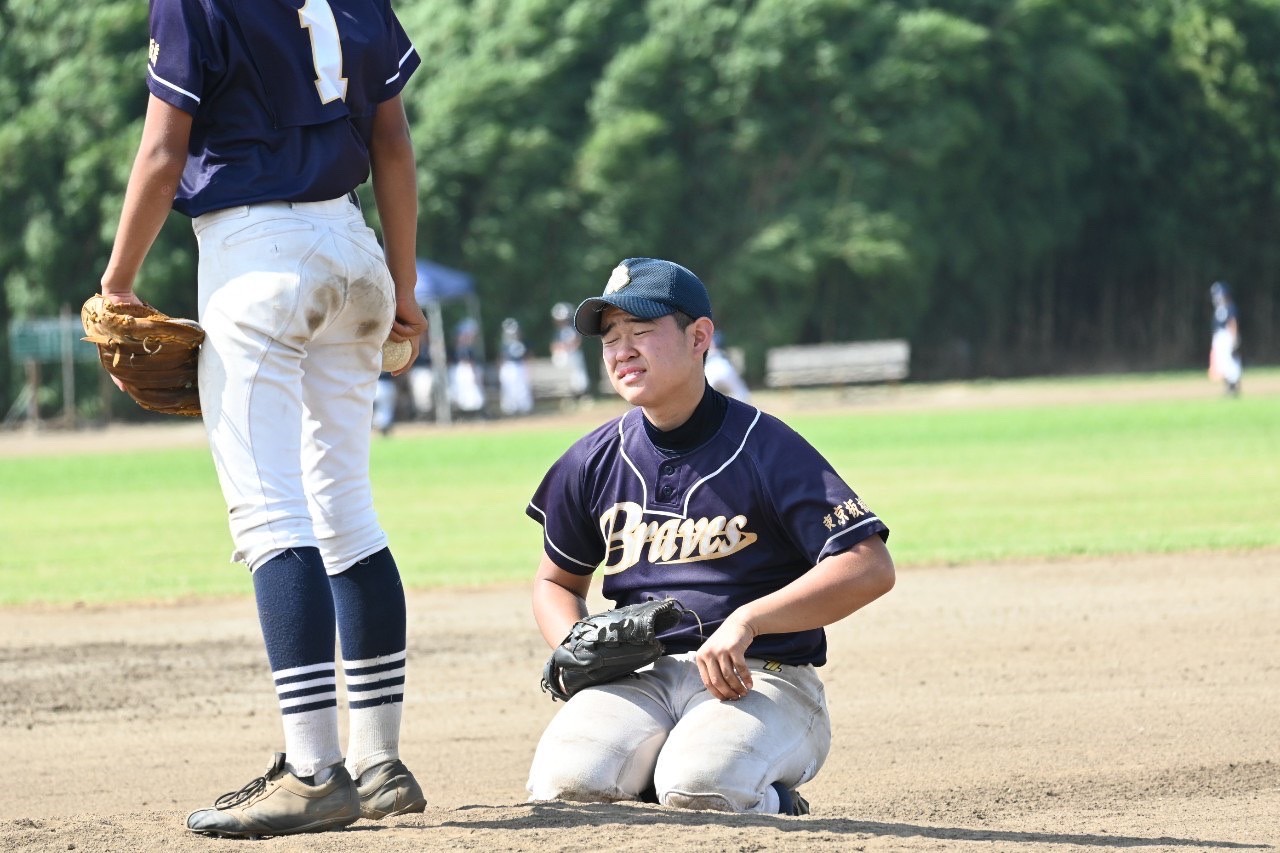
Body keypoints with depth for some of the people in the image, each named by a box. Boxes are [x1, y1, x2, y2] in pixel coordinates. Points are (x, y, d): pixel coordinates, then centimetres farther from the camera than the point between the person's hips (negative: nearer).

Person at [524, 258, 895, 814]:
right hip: (640, 679, 4)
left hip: (764, 680, -4)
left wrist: (746, 622, -24)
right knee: (566, 782, -26)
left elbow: (870, 568, -14)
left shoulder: (767, 449, -6)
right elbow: (557, 581, 25)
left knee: (698, 787, -34)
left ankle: (773, 808, 1)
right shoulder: (594, 461, 10)